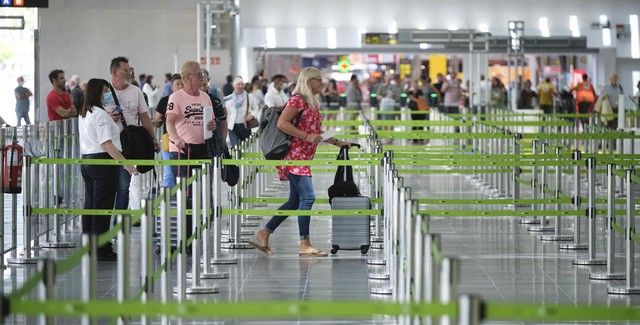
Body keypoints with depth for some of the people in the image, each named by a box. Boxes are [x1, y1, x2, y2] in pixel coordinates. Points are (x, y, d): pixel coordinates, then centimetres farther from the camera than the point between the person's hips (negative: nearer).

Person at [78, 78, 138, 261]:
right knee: (102, 206, -6)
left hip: (86, 160, 9)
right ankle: (102, 250, -4)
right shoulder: (101, 114, -14)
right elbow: (107, 144, -20)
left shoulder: (83, 114, 14)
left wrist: (111, 120, 26)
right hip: (102, 161, -9)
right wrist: (125, 163, -23)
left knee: (90, 205, 13)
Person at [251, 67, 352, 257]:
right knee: (307, 197, -13)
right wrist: (306, 136, -23)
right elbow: (282, 123, -20)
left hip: (304, 158, 10)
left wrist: (336, 142, 21)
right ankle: (304, 244, -10)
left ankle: (264, 234, 17)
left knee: (295, 201, 11)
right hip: (295, 155, -10)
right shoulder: (298, 100, -11)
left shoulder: (313, 102, 18)